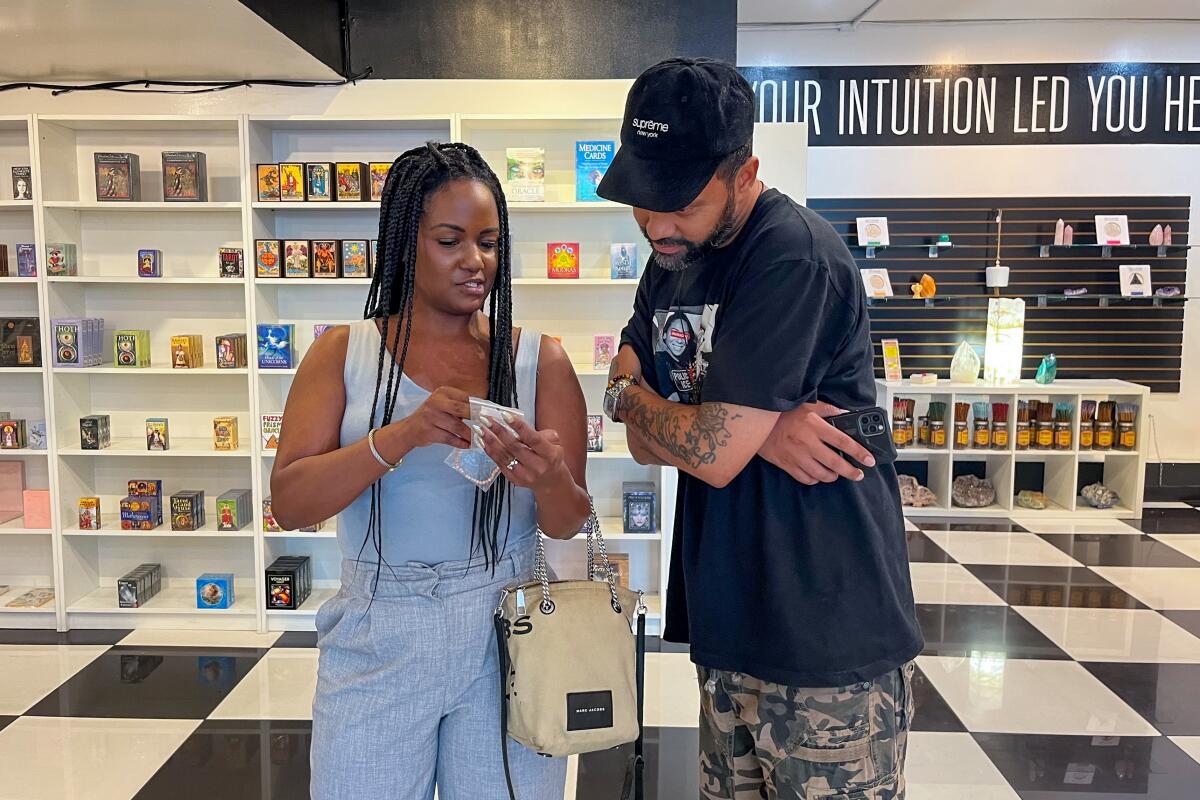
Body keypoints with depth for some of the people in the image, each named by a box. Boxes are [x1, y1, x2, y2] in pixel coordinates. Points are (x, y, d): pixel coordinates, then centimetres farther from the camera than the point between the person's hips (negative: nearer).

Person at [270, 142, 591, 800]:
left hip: (506, 637, 0)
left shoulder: (540, 361, -1)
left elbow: (570, 525, -3)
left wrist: (548, 481, -27)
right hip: (378, 640, 0)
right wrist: (402, 436, -27)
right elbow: (288, 502, -11)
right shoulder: (344, 353, 0)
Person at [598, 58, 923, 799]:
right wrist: (754, 425, -15)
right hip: (730, 629, 7)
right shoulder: (671, 265, 8)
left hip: (828, 638, -7)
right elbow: (648, 441, 4)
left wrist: (626, 393, -3)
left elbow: (713, 454, -22)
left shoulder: (792, 256, -18)